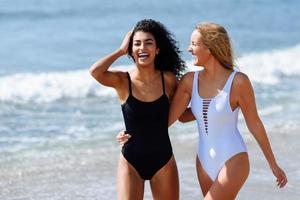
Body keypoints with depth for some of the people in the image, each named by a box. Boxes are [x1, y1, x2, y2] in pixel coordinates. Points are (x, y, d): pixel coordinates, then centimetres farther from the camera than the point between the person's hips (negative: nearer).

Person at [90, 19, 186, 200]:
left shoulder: (168, 80, -2)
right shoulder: (123, 81, -7)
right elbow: (95, 71, -26)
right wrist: (121, 51, -16)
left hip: (163, 161, 2)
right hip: (131, 162, -2)